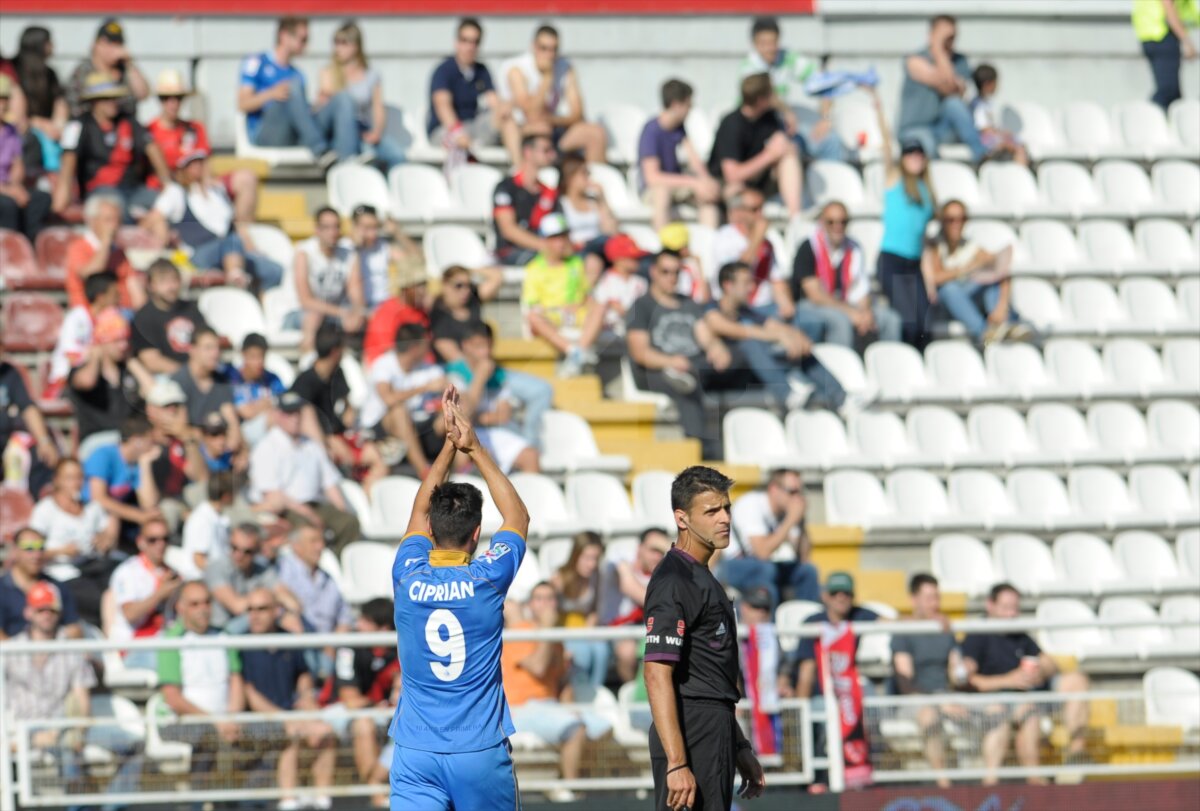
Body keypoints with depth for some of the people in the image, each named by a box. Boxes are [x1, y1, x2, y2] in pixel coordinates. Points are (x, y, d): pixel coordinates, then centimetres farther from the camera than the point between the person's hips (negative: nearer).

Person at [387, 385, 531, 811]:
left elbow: (421, 511, 19)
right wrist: (473, 447, 15)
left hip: (416, 756, 1)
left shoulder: (409, 577, -2)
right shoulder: (488, 579, -7)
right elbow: (518, 517, 12)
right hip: (481, 754, -1)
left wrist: (450, 445, 22)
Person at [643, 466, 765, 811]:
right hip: (689, 738, -10)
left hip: (714, 737, 10)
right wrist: (677, 763, -28)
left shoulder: (703, 578, 18)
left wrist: (740, 751, 26)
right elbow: (657, 675, -22)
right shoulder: (674, 582, -13)